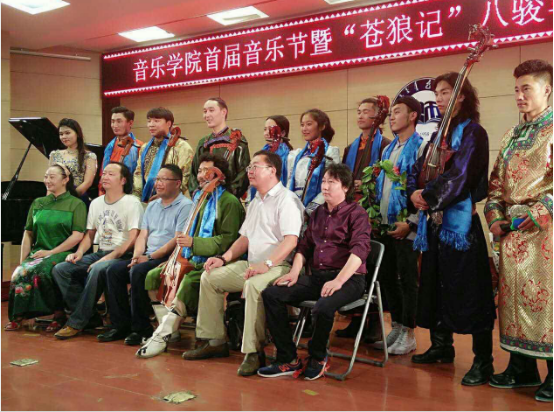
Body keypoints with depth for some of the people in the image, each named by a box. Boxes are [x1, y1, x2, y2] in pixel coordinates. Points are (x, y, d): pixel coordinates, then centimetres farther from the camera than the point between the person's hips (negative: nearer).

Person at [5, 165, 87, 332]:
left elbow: (77, 236, -7)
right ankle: (17, 316, -15)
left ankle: (58, 313, -19)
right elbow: (28, 233, 17)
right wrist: (23, 260, 4)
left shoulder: (76, 204, 3)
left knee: (41, 270, -35)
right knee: (19, 273, -28)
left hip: (62, 253, -4)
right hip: (38, 253, 4)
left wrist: (51, 252, -13)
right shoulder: (38, 203, 20)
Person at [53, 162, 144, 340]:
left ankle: (76, 323, -22)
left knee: (97, 270, -37)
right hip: (100, 253, 8)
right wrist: (79, 252, 4)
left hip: (121, 256, -7)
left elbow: (132, 239, -15)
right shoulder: (96, 203, 17)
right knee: (60, 269, -11)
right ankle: (90, 317, -9)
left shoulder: (132, 203, -6)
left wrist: (108, 258, -22)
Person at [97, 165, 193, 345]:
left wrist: (149, 257, -17)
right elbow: (143, 235, 17)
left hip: (169, 258, -8)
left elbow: (177, 240, -15)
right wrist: (137, 255, -4)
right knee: (113, 271, -11)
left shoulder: (185, 206, -5)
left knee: (138, 272, -31)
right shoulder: (152, 206, 21)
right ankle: (121, 325, -6)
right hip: (148, 257, 8)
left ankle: (141, 329, -19)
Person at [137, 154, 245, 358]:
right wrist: (185, 243, 14)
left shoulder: (229, 202, -9)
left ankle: (164, 333, -27)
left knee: (188, 282, -35)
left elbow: (228, 240, -16)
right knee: (153, 276, -4)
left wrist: (194, 243, -22)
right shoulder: (201, 198, 19)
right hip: (194, 261, 9)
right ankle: (168, 327, -3)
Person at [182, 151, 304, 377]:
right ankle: (215, 341, 9)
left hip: (279, 266, -10)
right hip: (252, 265, 10)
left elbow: (291, 240, -24)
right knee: (210, 277, 5)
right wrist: (224, 258, 9)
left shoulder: (286, 200, -11)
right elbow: (245, 237, 24)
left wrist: (266, 264, -33)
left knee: (253, 285, -38)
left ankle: (254, 352, -29)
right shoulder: (255, 202, 20)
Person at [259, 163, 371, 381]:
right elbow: (305, 245, 18)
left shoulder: (357, 213, -3)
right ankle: (288, 360, -8)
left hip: (349, 278, -6)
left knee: (323, 307, -37)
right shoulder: (318, 213, 18)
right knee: (271, 294, -13)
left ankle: (317, 359, -5)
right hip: (317, 276, 7)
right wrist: (295, 271, 0)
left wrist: (339, 281, -27)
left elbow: (360, 250, -16)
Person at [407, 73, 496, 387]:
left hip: (461, 220, -8)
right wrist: (415, 192, -7)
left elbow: (460, 175, -17)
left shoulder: (473, 132, -5)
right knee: (436, 284, 13)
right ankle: (442, 346, 28)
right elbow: (418, 170, 13)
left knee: (469, 289, -6)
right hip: (435, 221, 8)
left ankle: (483, 361, 1)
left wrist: (428, 196, -11)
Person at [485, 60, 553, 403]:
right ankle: (523, 368, 20)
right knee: (514, 295, 9)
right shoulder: (512, 136, 17)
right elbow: (497, 181, 17)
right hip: (512, 232, 7)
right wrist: (496, 216, 3)